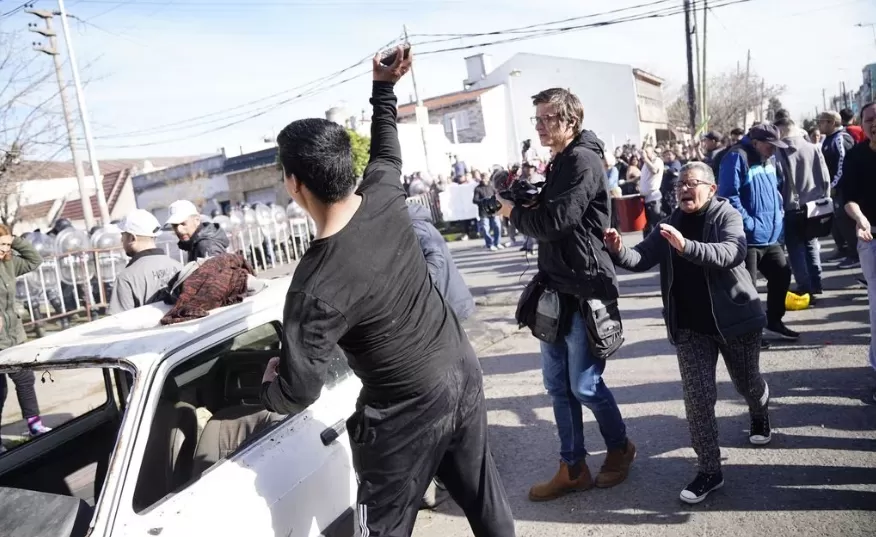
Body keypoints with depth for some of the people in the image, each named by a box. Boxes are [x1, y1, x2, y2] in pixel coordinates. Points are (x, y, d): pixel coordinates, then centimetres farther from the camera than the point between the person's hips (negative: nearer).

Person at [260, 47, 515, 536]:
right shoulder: (384, 195, -10)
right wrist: (385, 88, 27)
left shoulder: (317, 286, -26)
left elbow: (298, 393, -19)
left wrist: (270, 383, 4)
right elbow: (387, 149, 14)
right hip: (464, 373, 7)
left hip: (406, 410, -6)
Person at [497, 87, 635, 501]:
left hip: (584, 287, -9)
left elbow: (553, 222, -22)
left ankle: (620, 448, 30)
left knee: (584, 384, 3)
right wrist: (524, 202, -2)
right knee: (557, 382, 11)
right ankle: (573, 469, 24)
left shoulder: (584, 161, -14)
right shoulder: (559, 163, 17)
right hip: (556, 285, 9)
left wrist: (513, 212, -6)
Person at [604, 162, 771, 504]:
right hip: (689, 326, 3)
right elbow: (642, 258, -7)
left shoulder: (727, 216, -10)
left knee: (747, 383, 20)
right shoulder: (672, 223, 4)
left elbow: (732, 254, -29)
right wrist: (619, 251, -28)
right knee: (698, 397, -4)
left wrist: (687, 247, -44)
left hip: (735, 318, -2)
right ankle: (709, 471, 7)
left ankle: (760, 416, 55)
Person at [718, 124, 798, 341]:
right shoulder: (737, 158, -15)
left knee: (781, 275, 17)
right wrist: (749, 224, -22)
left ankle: (773, 321, 33)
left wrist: (778, 214, 15)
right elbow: (728, 196, -23)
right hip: (748, 238, -9)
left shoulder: (767, 160, 15)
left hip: (770, 236, 10)